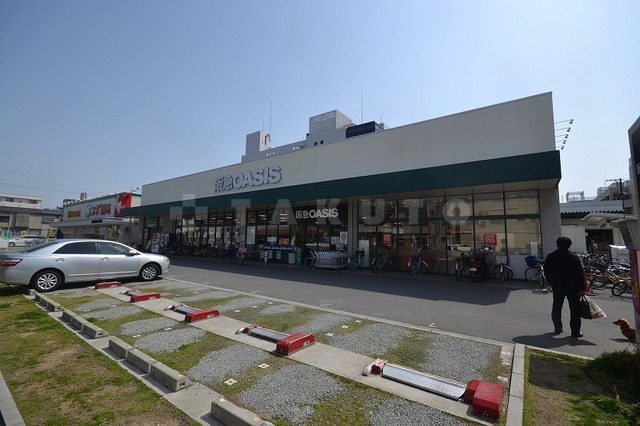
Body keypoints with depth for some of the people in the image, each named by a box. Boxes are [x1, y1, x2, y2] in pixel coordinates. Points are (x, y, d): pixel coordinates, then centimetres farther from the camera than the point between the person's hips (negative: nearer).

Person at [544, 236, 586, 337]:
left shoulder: (550, 257, 0)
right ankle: (575, 331, 8)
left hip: (557, 286, 2)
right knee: (574, 308, 6)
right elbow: (580, 274, -10)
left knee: (557, 307, 14)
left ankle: (557, 328, 20)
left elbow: (546, 272, 5)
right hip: (572, 287, -2)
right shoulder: (574, 257, -9)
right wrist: (582, 288, -5)